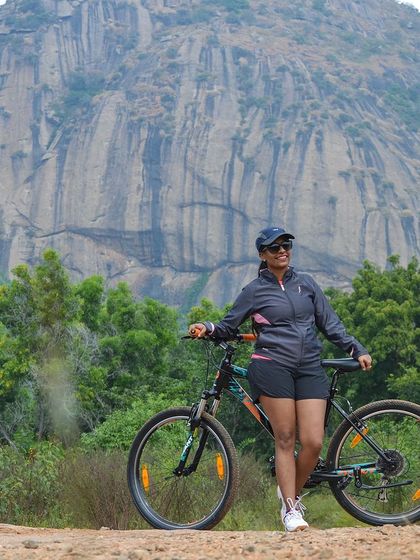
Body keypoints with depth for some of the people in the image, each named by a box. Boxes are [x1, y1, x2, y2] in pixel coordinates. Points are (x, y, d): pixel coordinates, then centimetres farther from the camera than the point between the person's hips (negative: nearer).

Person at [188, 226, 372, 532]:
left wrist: (356, 349, 12)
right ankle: (290, 510, 1)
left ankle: (292, 492, 18)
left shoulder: (306, 283, 15)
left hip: (310, 369, 3)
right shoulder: (255, 291, 6)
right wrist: (208, 328, -8)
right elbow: (229, 327, 12)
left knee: (314, 443, -7)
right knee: (285, 439, -6)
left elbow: (330, 322, 18)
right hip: (272, 367, -3)